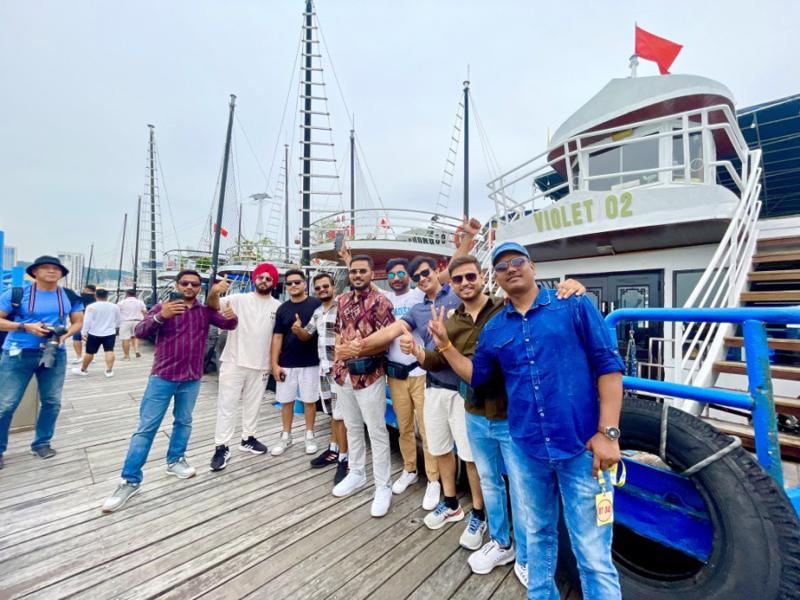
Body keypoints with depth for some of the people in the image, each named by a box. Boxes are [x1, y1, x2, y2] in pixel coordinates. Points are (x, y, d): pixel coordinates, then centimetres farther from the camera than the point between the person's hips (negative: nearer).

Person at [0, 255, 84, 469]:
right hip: (18, 354, -3)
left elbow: (78, 321, 12)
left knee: (52, 402, 8)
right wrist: (25, 327, -16)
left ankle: (41, 443, 24)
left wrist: (66, 334, -8)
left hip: (55, 354, 3)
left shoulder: (70, 297, 5)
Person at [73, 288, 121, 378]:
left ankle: (83, 370, 25)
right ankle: (109, 370, -6)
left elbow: (87, 321, -11)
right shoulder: (115, 306, 3)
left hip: (94, 334, -2)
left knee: (89, 352, 10)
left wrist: (84, 332, -4)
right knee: (109, 351, -1)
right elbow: (119, 321, 13)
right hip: (110, 333, 2)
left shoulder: (91, 307, -8)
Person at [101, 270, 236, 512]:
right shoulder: (163, 307, -4)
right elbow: (140, 331, -14)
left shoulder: (206, 311, 3)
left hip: (192, 378, 3)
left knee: (184, 421, 16)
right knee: (147, 427, 2)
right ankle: (130, 480, 11)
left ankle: (175, 461, 35)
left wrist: (231, 317, -29)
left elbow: (229, 324, -5)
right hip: (163, 376, -2)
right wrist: (160, 316, -34)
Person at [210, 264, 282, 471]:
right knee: (227, 404, 3)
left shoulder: (278, 306, 2)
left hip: (261, 365, 3)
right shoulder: (238, 299, -3)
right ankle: (221, 447, 15)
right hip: (234, 362, -2)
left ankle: (247, 438, 32)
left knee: (253, 404, 15)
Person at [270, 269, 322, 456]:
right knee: (286, 401, 12)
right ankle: (286, 436, 27)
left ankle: (309, 436, 24)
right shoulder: (283, 309, 5)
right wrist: (275, 363, 0)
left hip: (310, 363, -3)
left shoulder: (316, 304, -5)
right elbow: (277, 337, 5)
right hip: (286, 364, 3)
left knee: (309, 400, 8)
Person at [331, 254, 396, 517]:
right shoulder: (343, 300, 10)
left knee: (377, 431, 3)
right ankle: (356, 474, 37)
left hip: (369, 375, -6)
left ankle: (383, 486, 17)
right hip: (343, 374, 7)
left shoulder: (380, 301, -10)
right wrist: (337, 362, 9)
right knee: (352, 426, 19)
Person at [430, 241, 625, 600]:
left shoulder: (574, 306, -4)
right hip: (527, 446, 4)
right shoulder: (494, 329, 6)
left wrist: (608, 432, -12)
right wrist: (444, 344, 4)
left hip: (580, 444, -3)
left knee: (593, 552, 8)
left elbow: (608, 365, -6)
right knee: (539, 533, 23)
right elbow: (475, 376, 15)